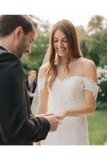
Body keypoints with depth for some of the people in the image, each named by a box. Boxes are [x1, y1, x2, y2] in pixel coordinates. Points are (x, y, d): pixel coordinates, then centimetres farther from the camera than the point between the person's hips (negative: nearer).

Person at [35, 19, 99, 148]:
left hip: (75, 134, -2)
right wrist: (37, 142, 6)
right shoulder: (45, 70, 4)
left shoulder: (87, 66, -5)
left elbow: (90, 107, -7)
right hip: (51, 135, 3)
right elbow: (42, 108, 7)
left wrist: (66, 112, -25)